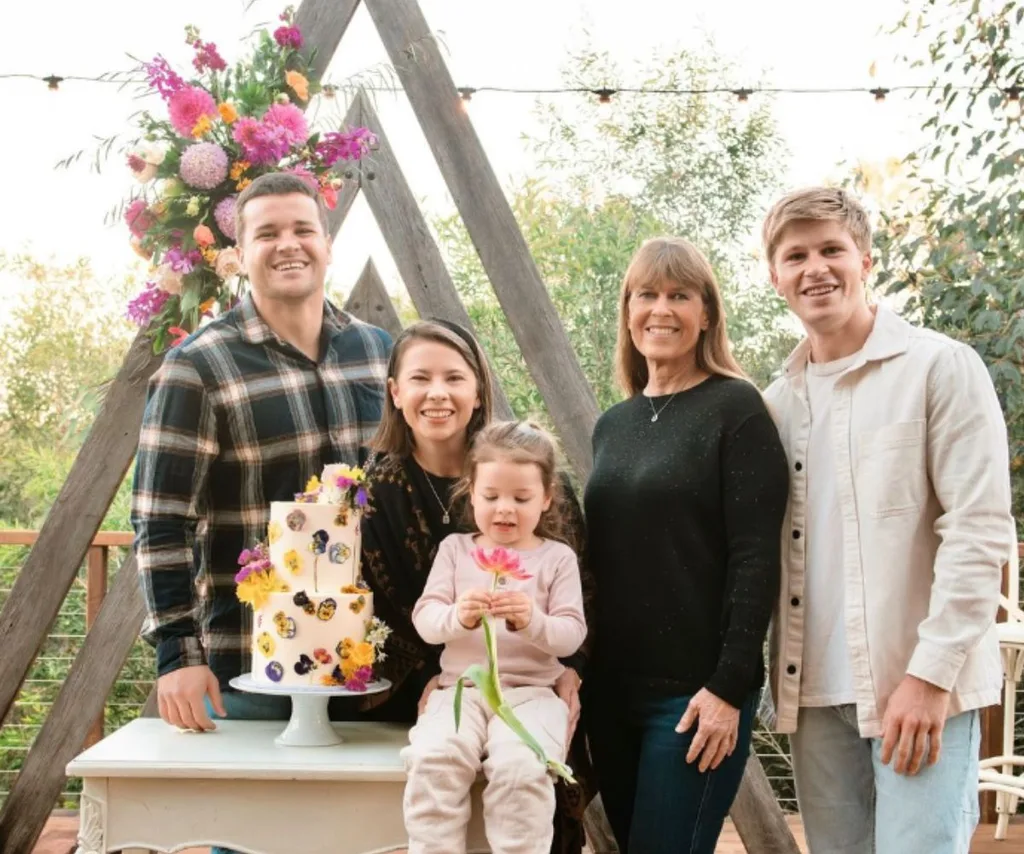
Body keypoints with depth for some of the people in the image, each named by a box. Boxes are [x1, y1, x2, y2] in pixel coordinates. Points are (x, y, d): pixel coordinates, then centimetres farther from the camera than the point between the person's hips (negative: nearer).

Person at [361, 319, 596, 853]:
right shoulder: (373, 488, 0)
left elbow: (581, 586, 4)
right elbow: (362, 608, -3)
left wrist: (571, 669, -11)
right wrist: (421, 682, -17)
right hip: (428, 708, -1)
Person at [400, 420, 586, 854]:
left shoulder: (558, 557, 7)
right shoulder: (455, 548, 11)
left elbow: (572, 635, -1)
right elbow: (424, 619, 1)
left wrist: (532, 621, -23)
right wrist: (458, 617, -22)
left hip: (529, 691, -1)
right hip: (461, 687, 1)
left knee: (521, 769, -31)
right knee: (433, 760, -29)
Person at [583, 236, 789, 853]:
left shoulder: (736, 409, -7)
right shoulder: (613, 425, 13)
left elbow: (756, 558, -12)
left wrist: (730, 686, -17)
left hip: (697, 691, -6)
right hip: (612, 688, 6)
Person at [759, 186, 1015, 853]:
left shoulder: (941, 367, -4)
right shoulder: (777, 402, 12)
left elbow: (979, 529, -10)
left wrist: (931, 674, -16)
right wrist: (770, 680, 6)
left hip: (920, 684, -5)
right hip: (815, 691, 5)